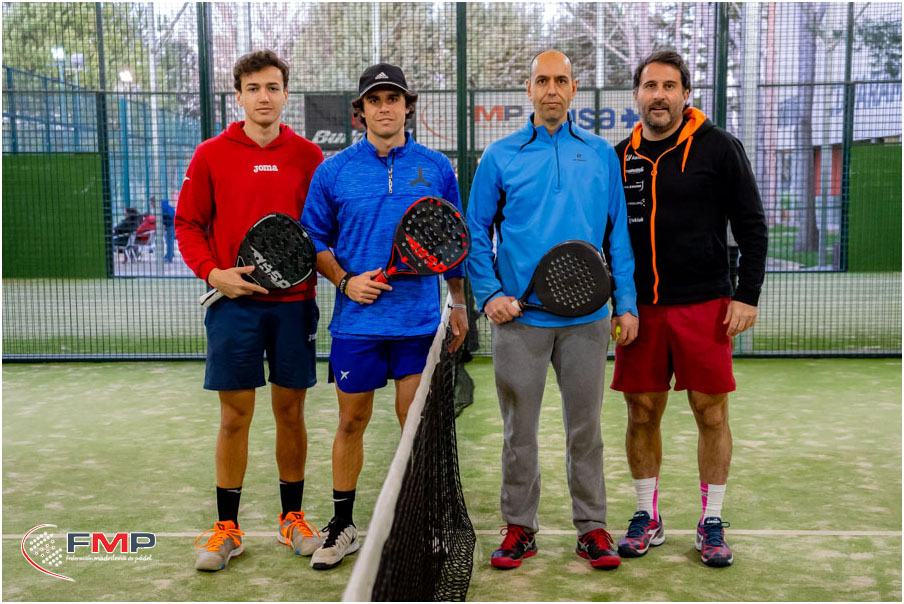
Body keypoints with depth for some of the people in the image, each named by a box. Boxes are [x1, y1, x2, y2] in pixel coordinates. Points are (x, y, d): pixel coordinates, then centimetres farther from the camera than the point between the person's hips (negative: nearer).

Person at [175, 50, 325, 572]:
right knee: (234, 416, 3)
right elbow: (188, 223, 4)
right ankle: (227, 528, 16)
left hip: (294, 303, 1)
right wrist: (213, 272, -11)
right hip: (234, 302, -1)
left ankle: (292, 518, 24)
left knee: (291, 412, 9)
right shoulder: (212, 155, 3)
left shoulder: (308, 156, 5)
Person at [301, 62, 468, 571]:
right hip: (356, 320, 0)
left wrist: (459, 302, 10)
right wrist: (345, 280, -10)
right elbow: (314, 239, 6)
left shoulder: (437, 168, 4)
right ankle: (343, 527, 24)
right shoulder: (334, 171, 2)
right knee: (352, 423, 8)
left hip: (420, 320, 0)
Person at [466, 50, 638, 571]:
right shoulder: (501, 156, 4)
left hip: (586, 317, 1)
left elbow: (619, 232, 9)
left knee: (585, 425, 8)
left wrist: (627, 304, 3)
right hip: (519, 315, -1)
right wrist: (488, 294, -5)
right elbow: (477, 231, 6)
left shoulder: (602, 155, 8)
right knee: (520, 428, 7)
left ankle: (592, 526, 22)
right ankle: (520, 527, 21)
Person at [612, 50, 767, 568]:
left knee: (711, 414, 3)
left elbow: (752, 226, -1)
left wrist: (747, 296, -7)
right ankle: (648, 518, 23)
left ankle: (712, 522, 18)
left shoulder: (718, 148, -2)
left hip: (704, 305, -3)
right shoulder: (620, 156, 8)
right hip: (639, 307, 3)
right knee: (642, 414, 7)